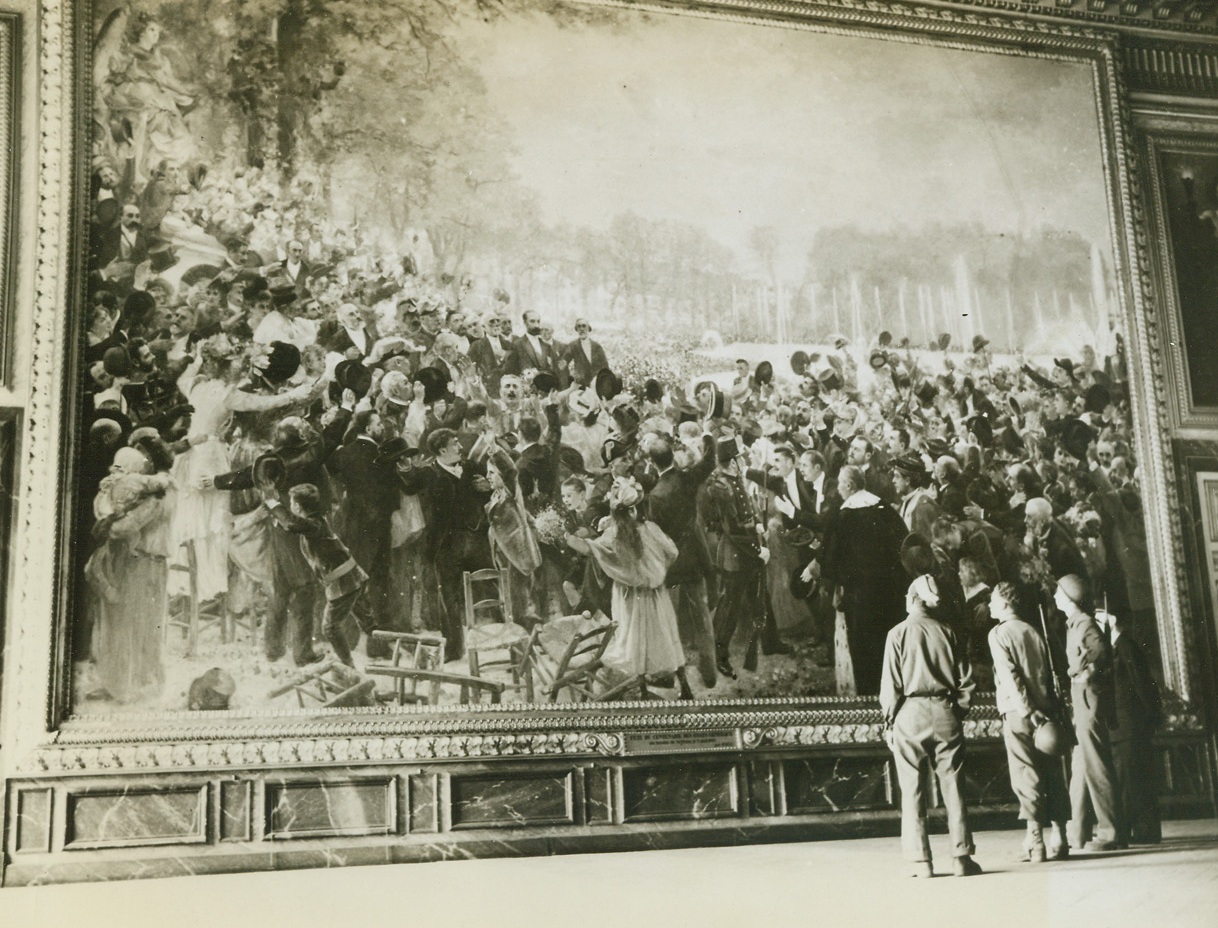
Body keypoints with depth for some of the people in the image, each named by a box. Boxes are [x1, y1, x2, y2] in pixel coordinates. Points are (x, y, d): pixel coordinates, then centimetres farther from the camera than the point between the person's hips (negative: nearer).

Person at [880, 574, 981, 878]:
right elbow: (966, 679, 4)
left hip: (910, 715, -2)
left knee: (912, 790, 3)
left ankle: (921, 860, 2)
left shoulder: (898, 634, -3)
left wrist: (889, 720, 4)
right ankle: (961, 856, 5)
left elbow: (891, 683, -4)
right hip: (945, 714, 2)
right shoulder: (947, 633, 5)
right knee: (952, 787, 6)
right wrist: (959, 711, 13)